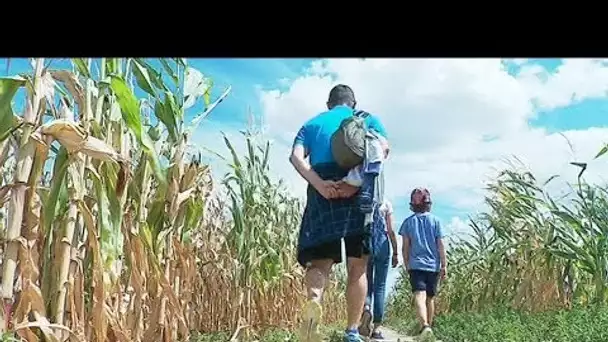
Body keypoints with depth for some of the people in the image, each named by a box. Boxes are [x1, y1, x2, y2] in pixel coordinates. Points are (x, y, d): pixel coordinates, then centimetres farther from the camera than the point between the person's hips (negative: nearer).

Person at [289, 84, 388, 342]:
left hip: (323, 191, 1)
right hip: (359, 191, -1)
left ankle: (313, 301, -28)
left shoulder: (312, 123, 24)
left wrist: (320, 184, -10)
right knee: (357, 266, 6)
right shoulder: (368, 119, 20)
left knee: (319, 260, 2)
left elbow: (296, 156, 3)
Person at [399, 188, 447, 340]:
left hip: (416, 265, -2)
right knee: (430, 298, 16)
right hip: (433, 265, 2)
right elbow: (440, 245, 0)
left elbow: (405, 247, 3)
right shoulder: (435, 220, 3)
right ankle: (429, 326, 27)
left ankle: (424, 325, -36)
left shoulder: (408, 222, 3)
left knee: (420, 296, -15)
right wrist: (444, 265, 4)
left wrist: (407, 265, 13)